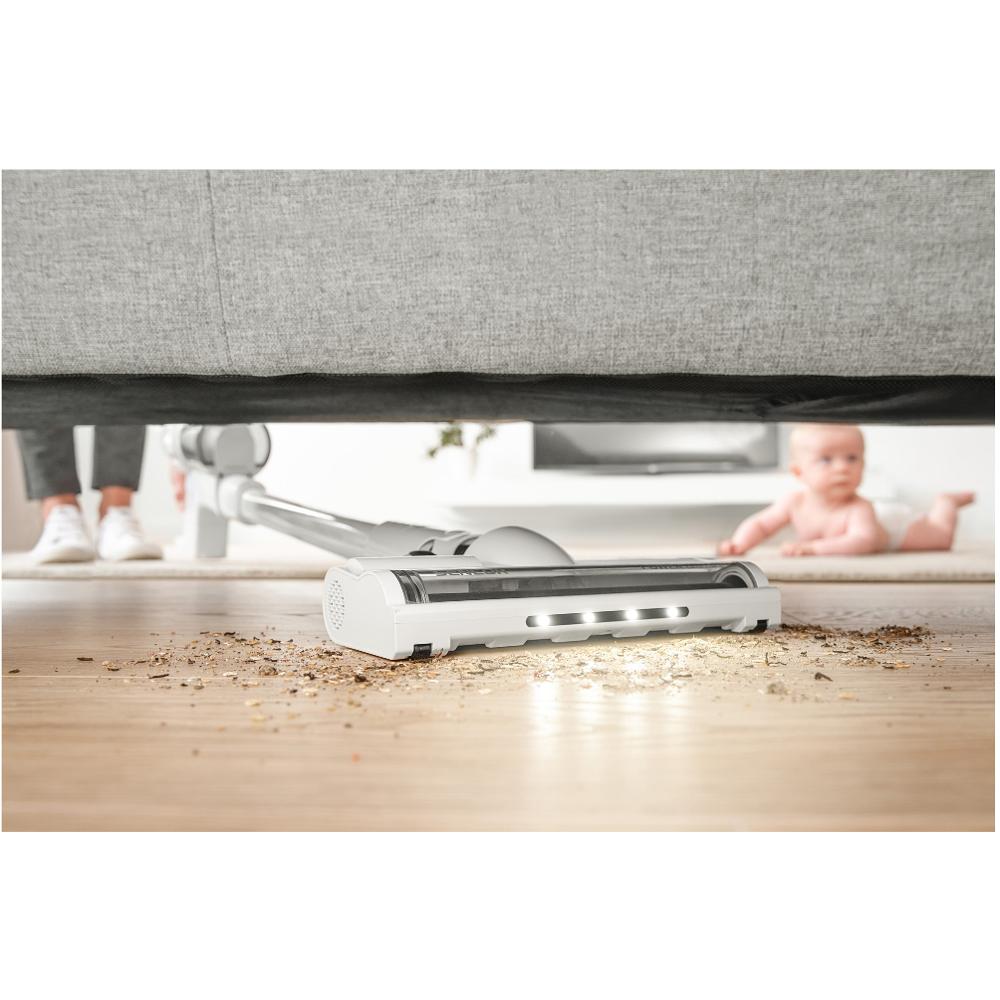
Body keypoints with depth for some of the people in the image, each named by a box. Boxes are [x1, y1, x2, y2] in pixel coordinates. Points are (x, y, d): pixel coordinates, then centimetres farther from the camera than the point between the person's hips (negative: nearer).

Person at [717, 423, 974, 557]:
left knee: (942, 537, 16)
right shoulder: (795, 503, -35)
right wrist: (739, 543, -44)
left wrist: (815, 547, -78)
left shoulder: (857, 509, -49)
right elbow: (760, 524, -22)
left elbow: (864, 540, -66)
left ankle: (945, 502, 44)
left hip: (891, 524, -5)